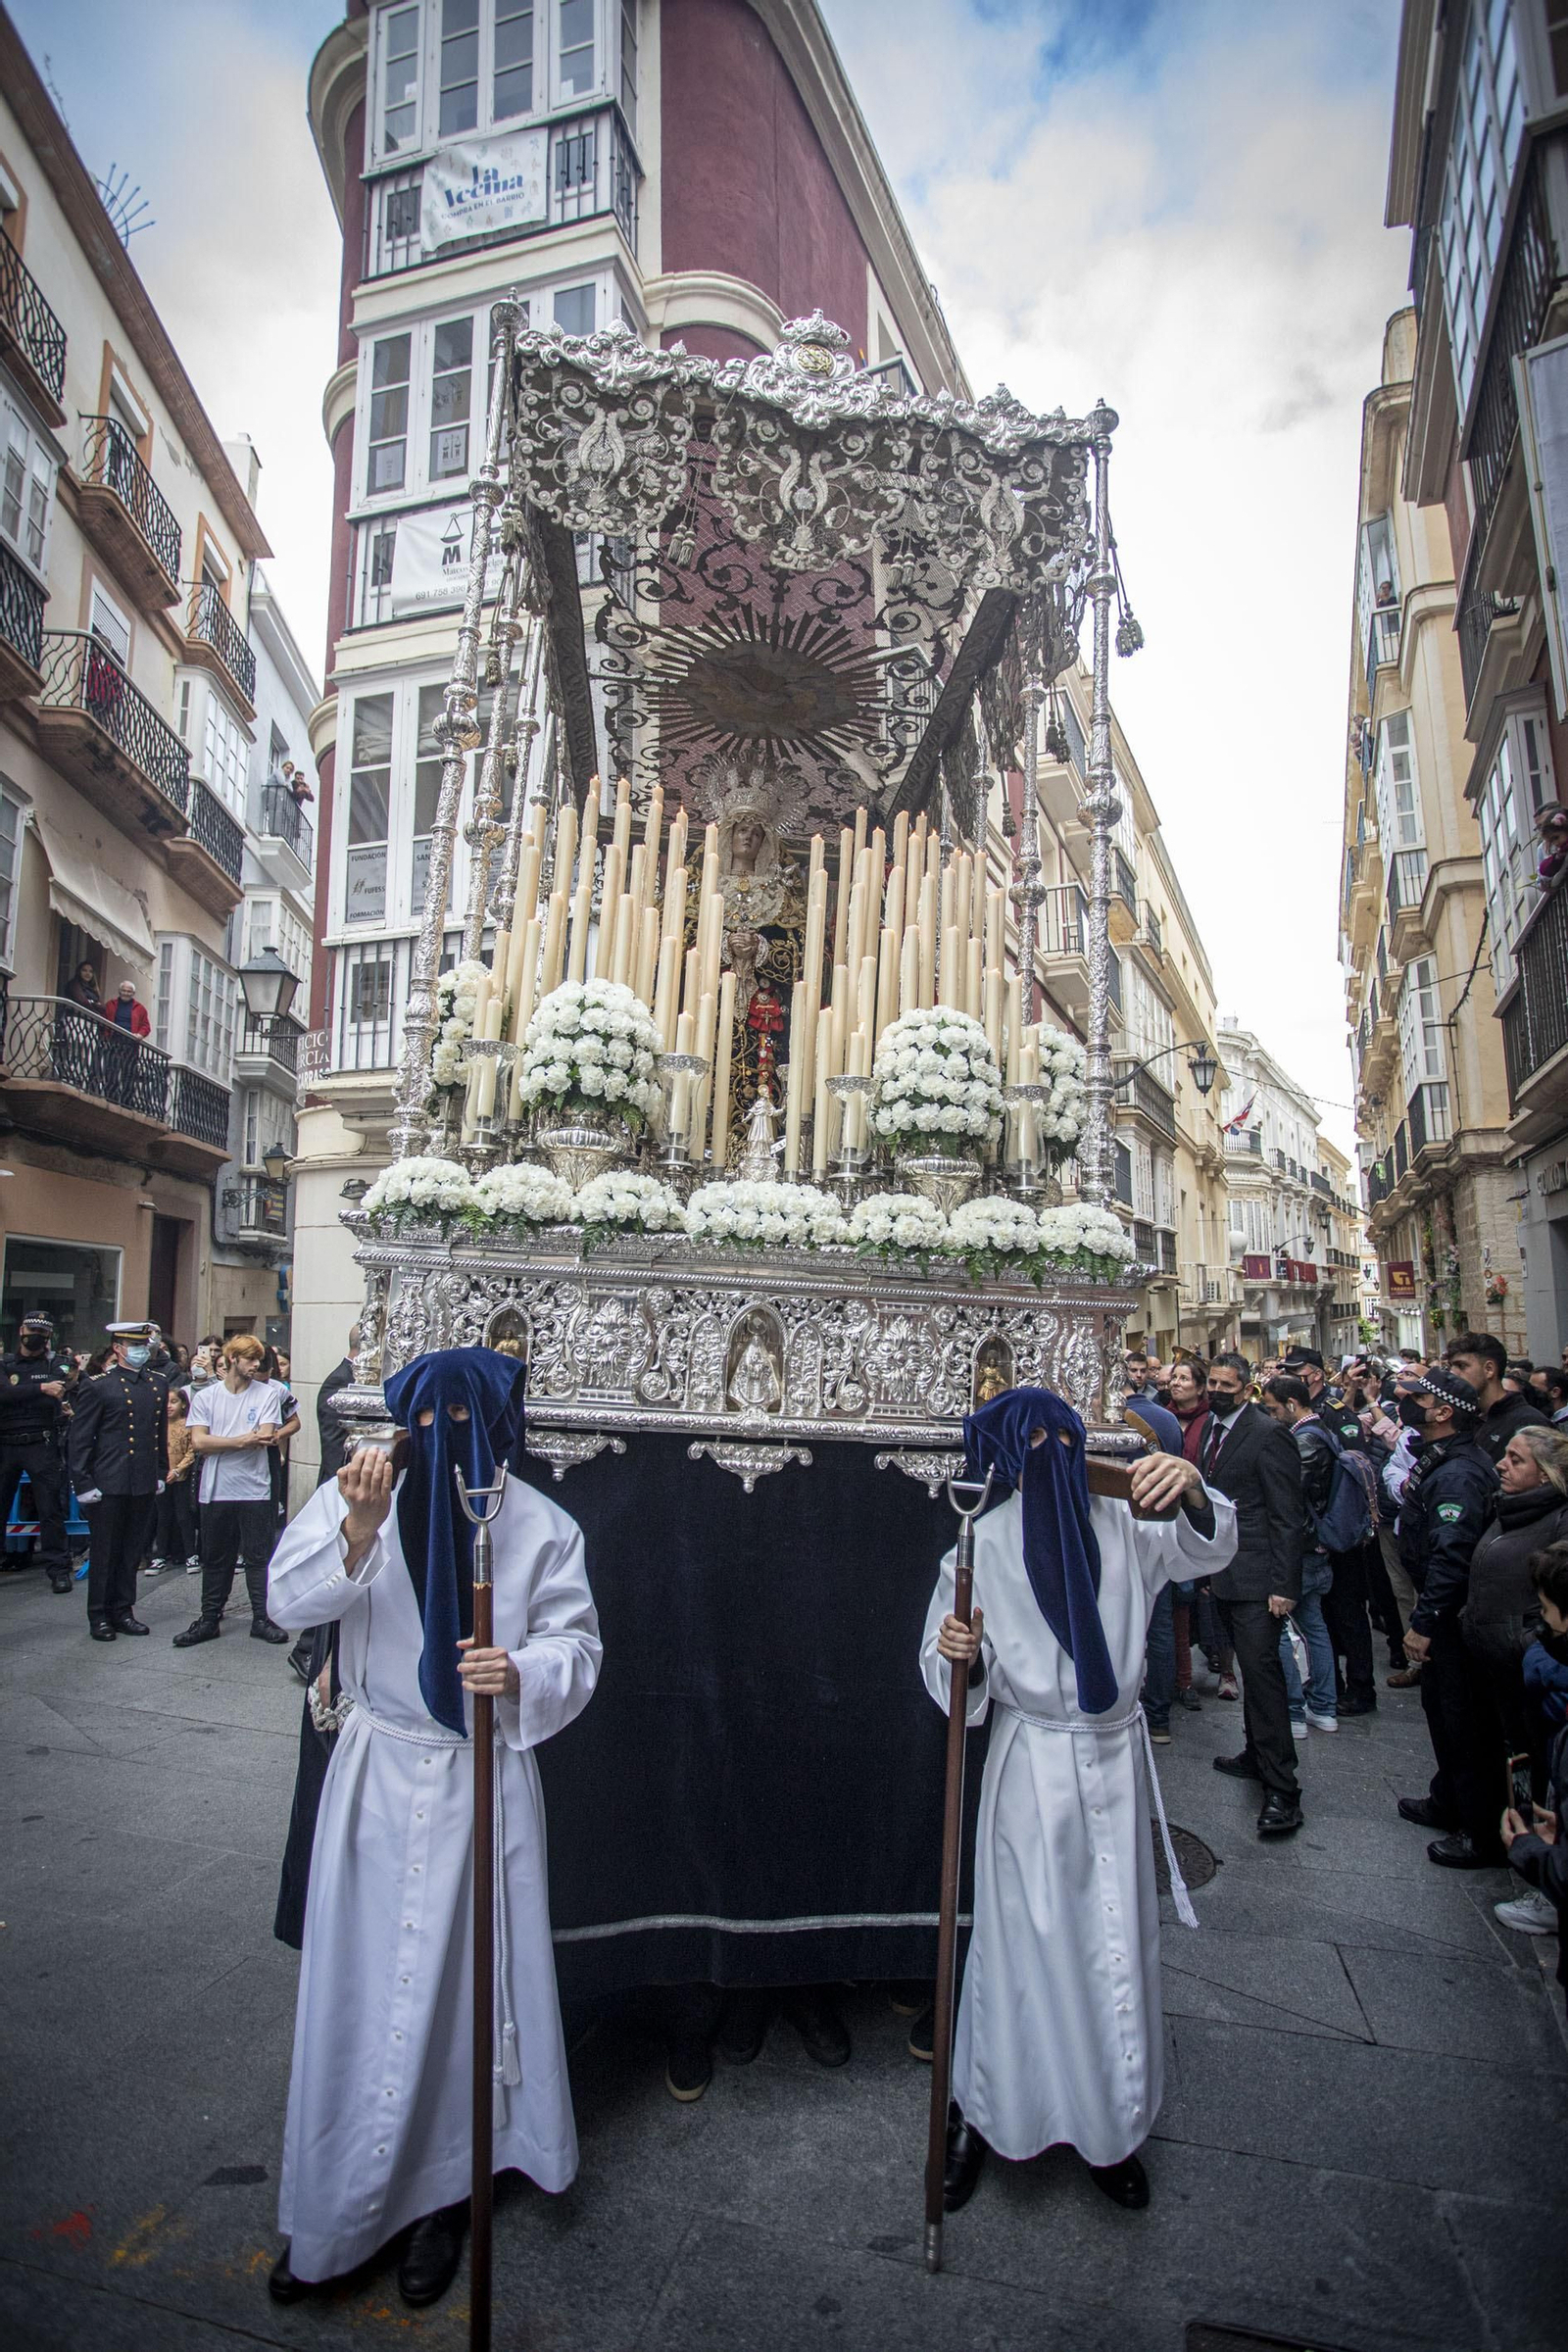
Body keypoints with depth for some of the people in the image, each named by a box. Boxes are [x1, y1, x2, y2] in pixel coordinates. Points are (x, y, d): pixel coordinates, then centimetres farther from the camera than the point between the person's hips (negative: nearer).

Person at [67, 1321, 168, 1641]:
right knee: (104, 1553, 6)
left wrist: (161, 1473, 16)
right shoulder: (97, 1387, -6)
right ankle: (99, 1617, 17)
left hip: (144, 1485, 5)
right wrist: (83, 1484, -8)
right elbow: (80, 1439, -5)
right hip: (108, 1485, -5)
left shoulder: (158, 1386, 10)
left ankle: (122, 1611, 23)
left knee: (133, 1553, 11)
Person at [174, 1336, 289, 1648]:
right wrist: (242, 1440, -13)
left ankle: (262, 1619, 13)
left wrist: (220, 1442, -10)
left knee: (258, 1557, 4)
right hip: (215, 1491, 1)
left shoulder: (268, 1393, 0)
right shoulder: (205, 1397, 4)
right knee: (215, 1560, 12)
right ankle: (209, 1619, 24)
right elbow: (199, 1442, -7)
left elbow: (264, 1437, -11)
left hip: (254, 1490, -1)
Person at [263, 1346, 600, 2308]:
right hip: (377, 1772, 1)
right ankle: (334, 2208, 34)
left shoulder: (541, 1524, -5)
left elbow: (576, 1646, -2)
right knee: (360, 1982, 11)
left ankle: (445, 2191, 35)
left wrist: (521, 1670, -24)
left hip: (483, 1778, 0)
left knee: (466, 1980, 11)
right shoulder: (354, 1495, -4)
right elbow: (291, 1601, -15)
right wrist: (358, 1526, -32)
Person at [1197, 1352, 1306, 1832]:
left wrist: (1283, 1585, -18)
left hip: (1255, 1575, -8)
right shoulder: (1211, 1426, 10)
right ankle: (1258, 1755, 32)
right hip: (1223, 1572, 8)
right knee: (1251, 1667, 19)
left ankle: (1281, 1788, -3)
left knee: (1261, 1670, -9)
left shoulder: (1267, 1434, -15)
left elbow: (1288, 1516, -15)